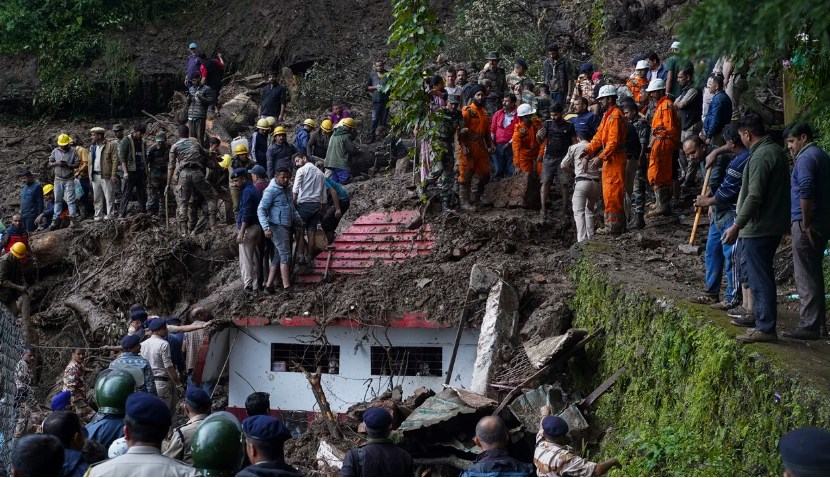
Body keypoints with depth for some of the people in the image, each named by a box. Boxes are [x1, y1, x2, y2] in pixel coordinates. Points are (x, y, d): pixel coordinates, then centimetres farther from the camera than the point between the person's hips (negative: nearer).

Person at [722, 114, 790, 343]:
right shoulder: (776, 151, 14)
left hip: (759, 227, -10)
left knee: (759, 277, -5)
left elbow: (754, 197, -23)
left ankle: (766, 328, -2)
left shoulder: (761, 156, -18)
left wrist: (737, 226, -20)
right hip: (774, 225, 10)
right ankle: (763, 322, 22)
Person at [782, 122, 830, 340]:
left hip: (807, 226, -10)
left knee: (806, 276, -6)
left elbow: (805, 191, -24)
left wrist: (805, 223, -20)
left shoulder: (806, 158, -13)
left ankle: (809, 326, -5)